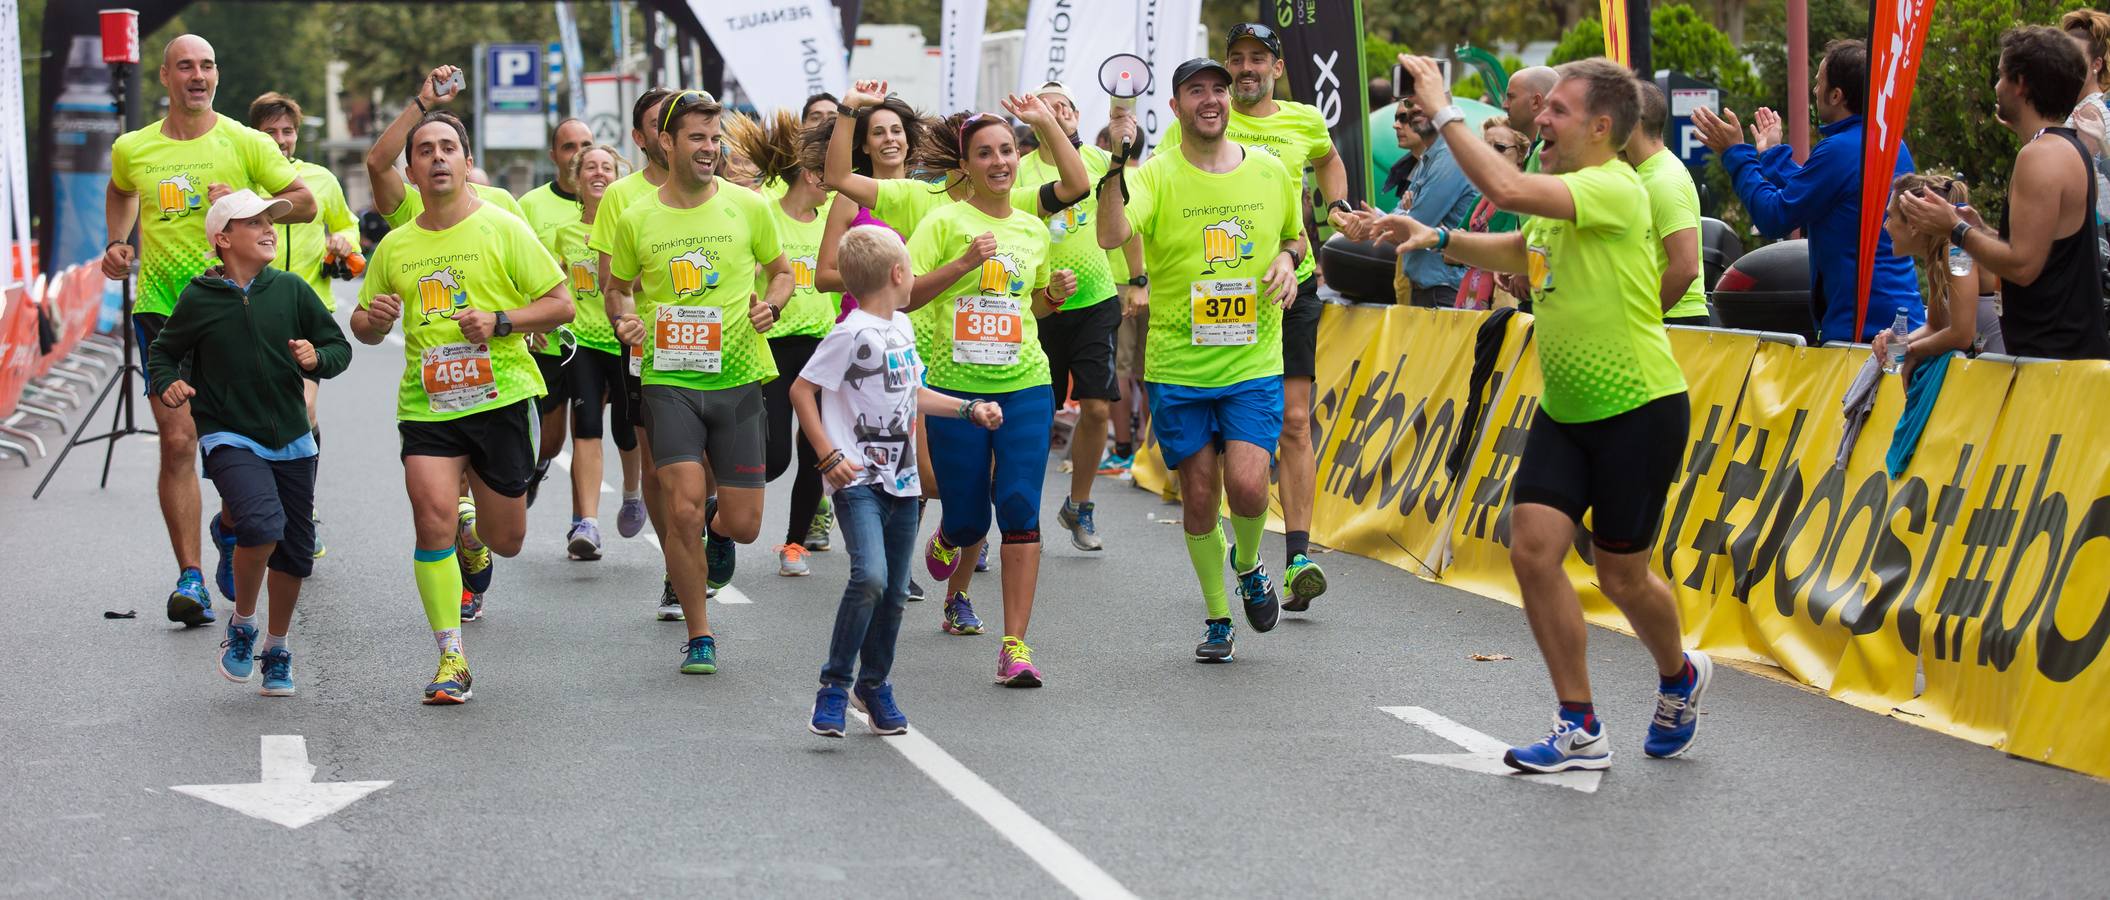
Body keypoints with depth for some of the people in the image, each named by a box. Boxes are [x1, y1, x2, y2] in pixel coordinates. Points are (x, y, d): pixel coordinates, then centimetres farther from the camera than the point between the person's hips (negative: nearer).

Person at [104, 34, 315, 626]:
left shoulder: (246, 144, 0)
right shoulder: (132, 149, 7)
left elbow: (305, 202, 0)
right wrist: (117, 244, 14)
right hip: (161, 305, 1)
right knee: (178, 442, -8)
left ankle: (229, 528, 32)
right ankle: (190, 577, -7)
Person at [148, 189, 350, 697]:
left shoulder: (290, 290, 0)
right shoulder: (199, 300, -5)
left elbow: (339, 347, 8)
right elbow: (163, 352, 9)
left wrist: (318, 359, -14)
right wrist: (167, 385, -11)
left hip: (291, 440, 4)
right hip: (230, 439, -4)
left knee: (294, 550, 8)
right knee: (261, 523, -27)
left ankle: (277, 649, 31)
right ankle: (242, 625, -2)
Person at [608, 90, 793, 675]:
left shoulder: (747, 206, 1)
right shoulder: (637, 219, 2)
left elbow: (781, 270, 15)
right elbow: (618, 288, 16)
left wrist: (771, 304, -7)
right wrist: (624, 319, -6)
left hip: (738, 380, 1)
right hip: (669, 380, -1)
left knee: (743, 525, 0)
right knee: (682, 509, -14)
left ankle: (718, 523, 40)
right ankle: (698, 637, 4)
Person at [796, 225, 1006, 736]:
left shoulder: (902, 328, 13)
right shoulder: (852, 334, -12)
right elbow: (802, 391, -11)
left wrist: (970, 410, 24)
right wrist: (830, 457, -16)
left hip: (902, 479, 8)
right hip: (859, 480, -8)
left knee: (895, 589, 9)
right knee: (870, 576, -23)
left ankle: (874, 685, 26)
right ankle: (834, 686, -10)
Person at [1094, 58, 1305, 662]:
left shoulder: (1271, 172, 4)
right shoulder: (1157, 176, -6)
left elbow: (1296, 235, 23)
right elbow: (1112, 236, -24)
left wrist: (1287, 258, 1)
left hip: (1254, 366, 1)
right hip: (1178, 368, -1)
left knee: (1247, 485, -15)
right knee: (1199, 498, 6)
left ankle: (1249, 564, 18)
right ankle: (1218, 619, 24)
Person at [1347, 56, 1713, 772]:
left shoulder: (1614, 188, -20)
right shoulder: (1562, 194, 9)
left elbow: (1506, 188, -34)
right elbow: (1518, 253, 30)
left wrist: (1444, 112, -25)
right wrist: (1436, 239, 15)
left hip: (1638, 409, -8)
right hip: (1564, 411, 8)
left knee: (1622, 575, 2)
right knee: (1533, 546, -5)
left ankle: (1680, 678, 35)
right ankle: (1580, 731, 3)